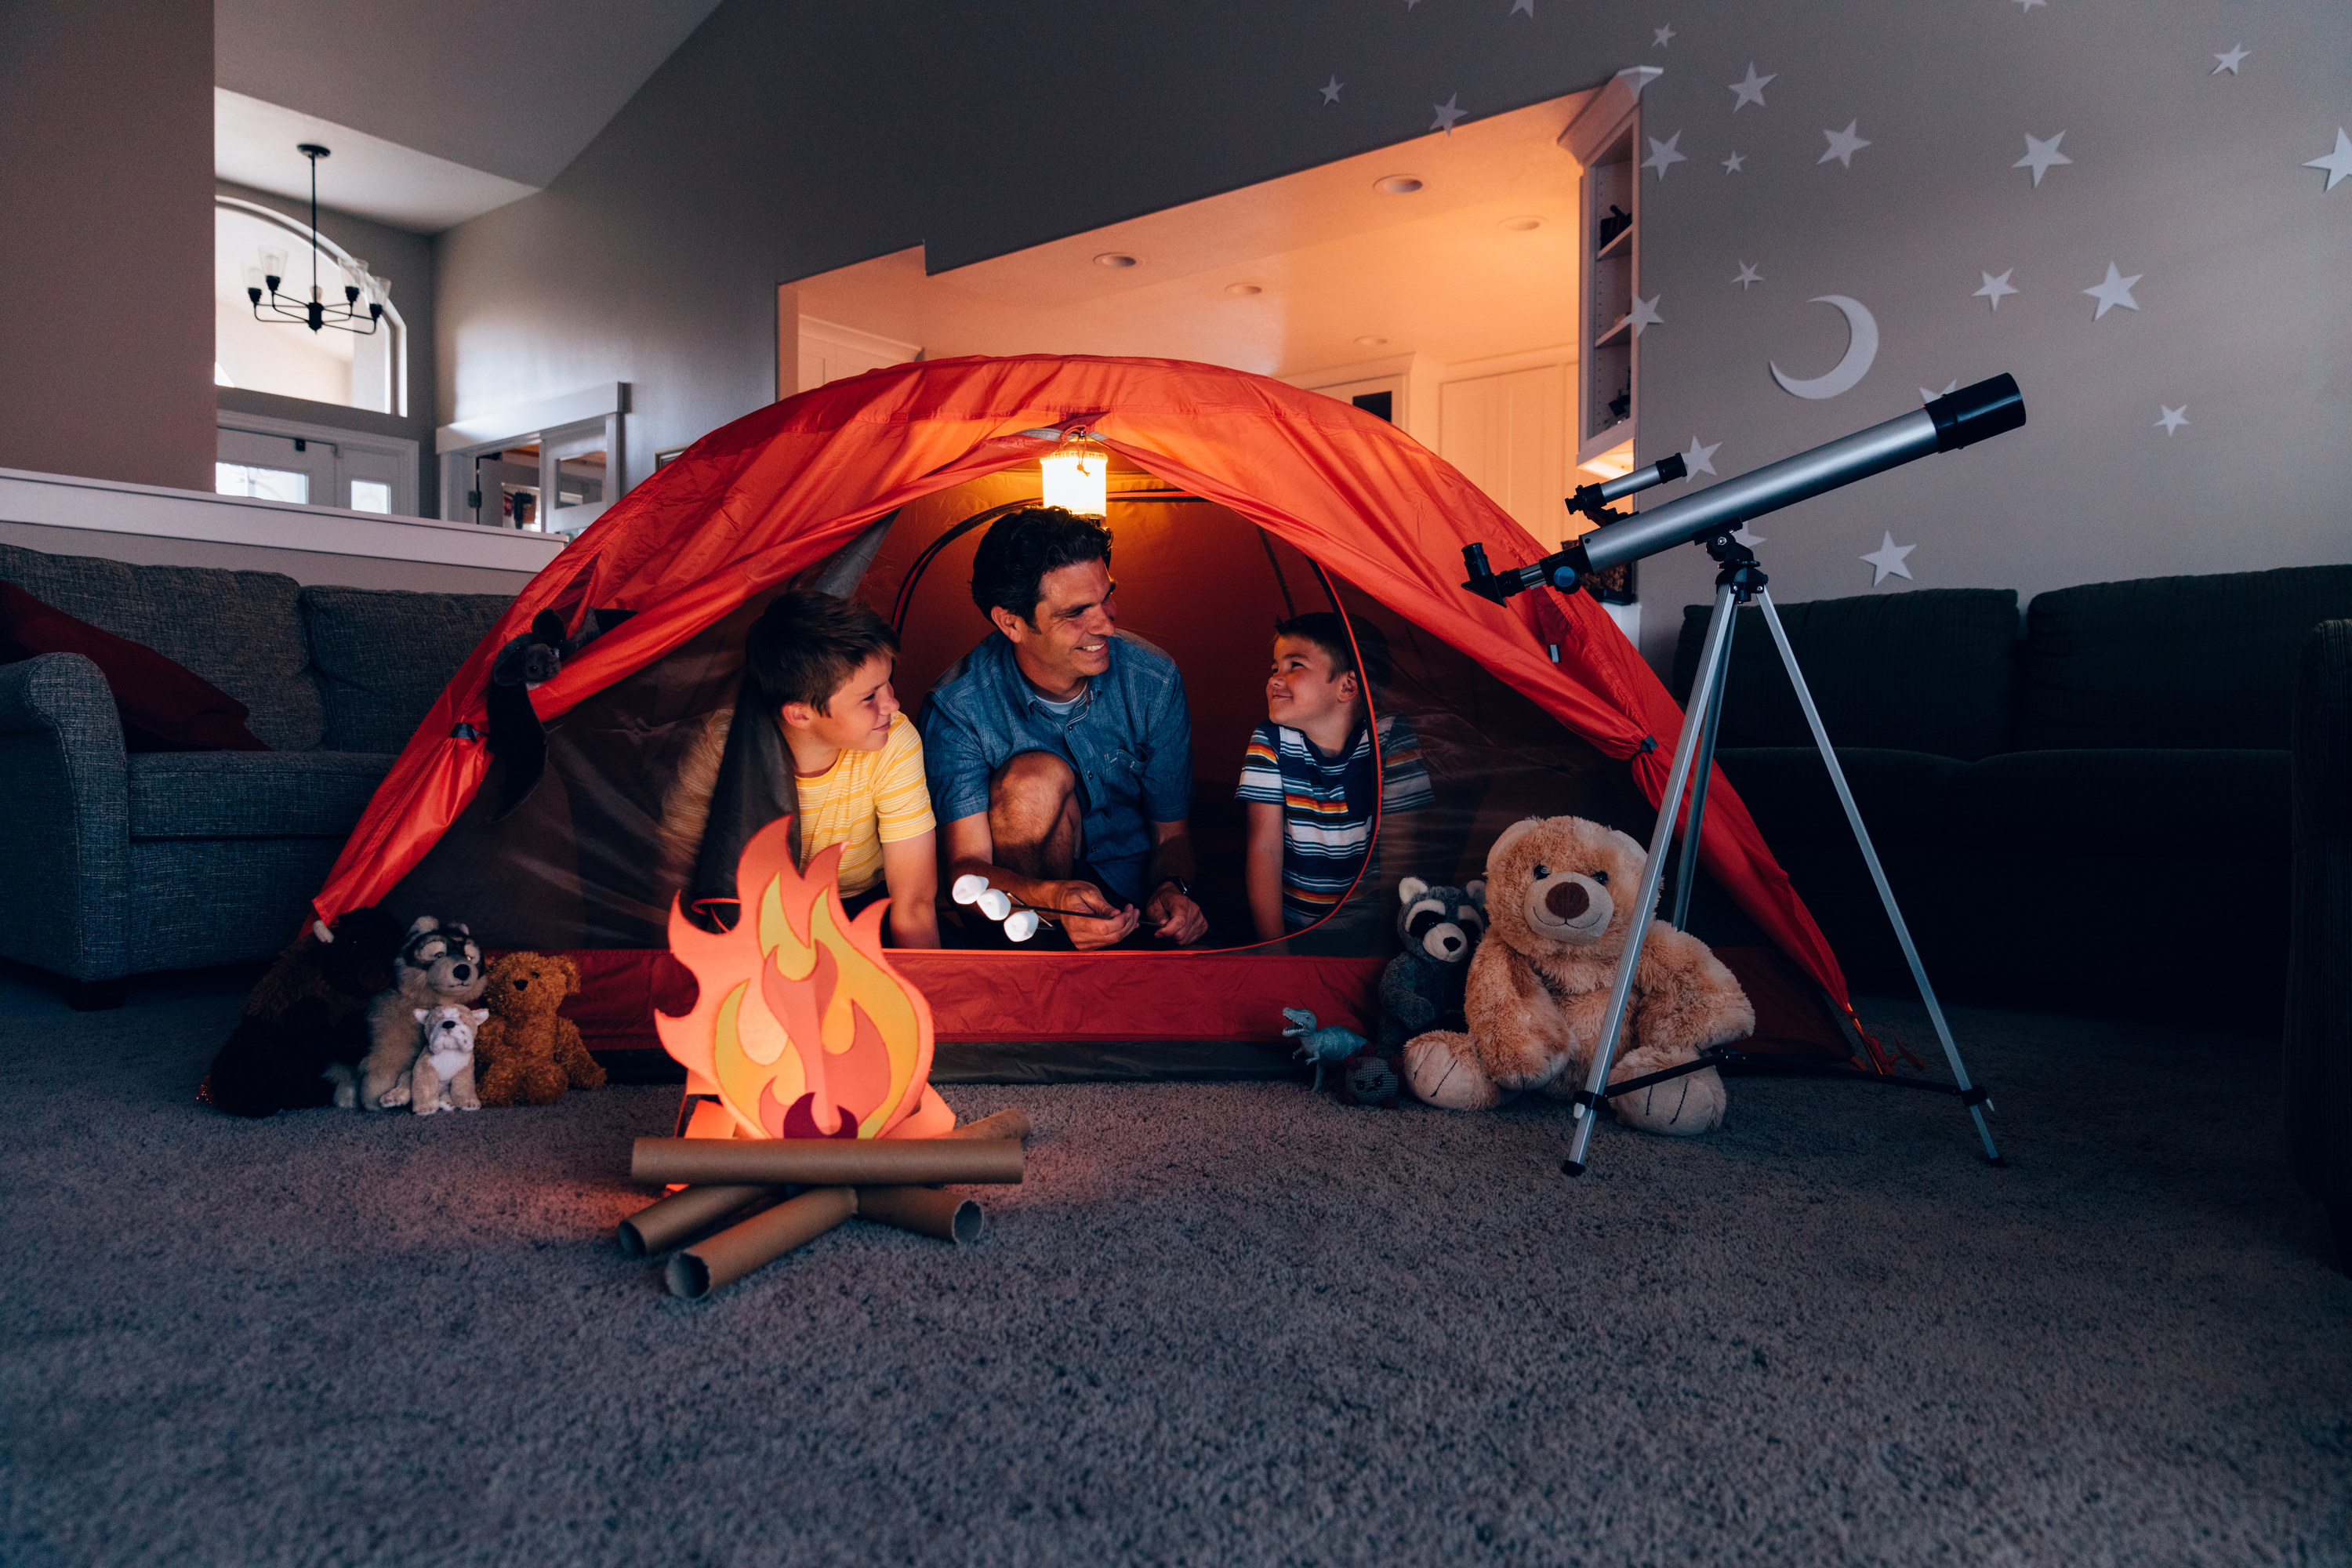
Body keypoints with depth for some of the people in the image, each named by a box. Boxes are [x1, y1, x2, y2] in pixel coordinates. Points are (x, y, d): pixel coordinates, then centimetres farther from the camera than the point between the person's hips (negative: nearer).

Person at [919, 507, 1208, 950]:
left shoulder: (1154, 683, -12)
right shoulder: (958, 706, -20)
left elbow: (1172, 834, -2)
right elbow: (966, 867, -24)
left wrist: (1172, 889, -26)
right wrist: (1052, 898, -46)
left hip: (1137, 882, 2)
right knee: (1037, 776, -32)